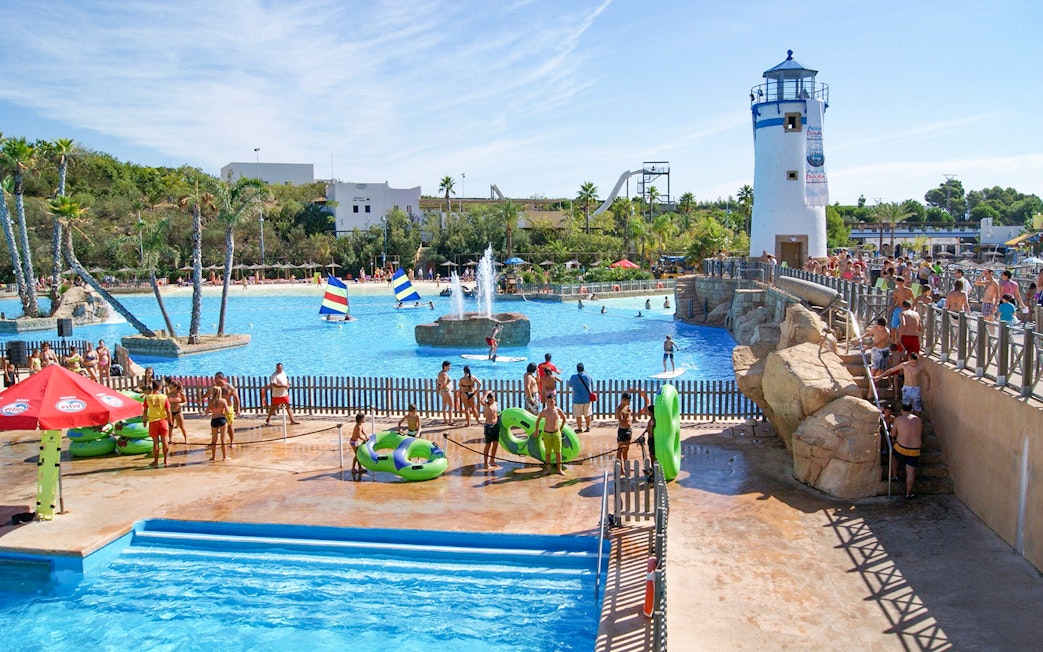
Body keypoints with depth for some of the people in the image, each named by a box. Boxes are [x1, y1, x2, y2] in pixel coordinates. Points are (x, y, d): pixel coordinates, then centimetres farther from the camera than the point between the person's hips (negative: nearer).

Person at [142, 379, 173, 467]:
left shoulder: (148, 397, -5)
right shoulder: (164, 397, -7)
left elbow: (145, 411, -1)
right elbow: (168, 411, -7)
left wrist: (144, 420, 11)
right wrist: (170, 421, 3)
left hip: (153, 422, 0)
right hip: (163, 420, 0)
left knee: (155, 442, 6)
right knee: (164, 441, 8)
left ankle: (156, 461, 11)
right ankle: (165, 460, 13)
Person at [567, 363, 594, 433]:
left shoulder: (573, 377, -11)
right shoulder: (588, 376, -4)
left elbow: (569, 385, 5)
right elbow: (592, 383, 15)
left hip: (578, 400, -3)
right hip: (587, 399, 3)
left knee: (578, 415, 8)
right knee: (587, 414, 15)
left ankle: (579, 428, 14)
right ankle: (588, 428, 24)